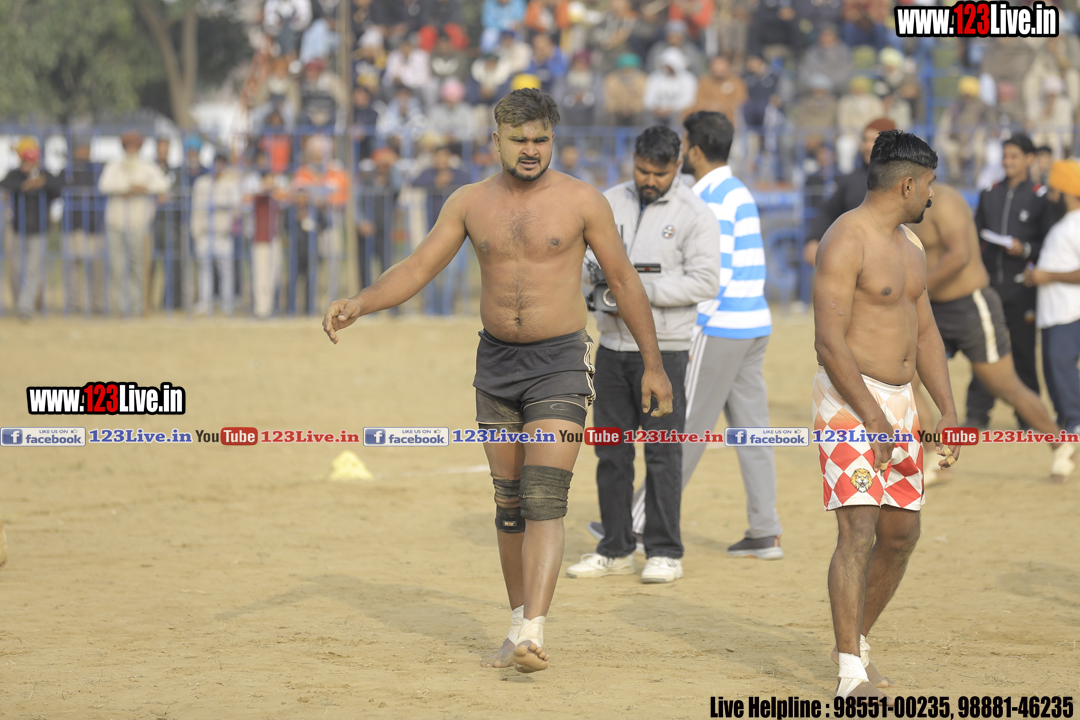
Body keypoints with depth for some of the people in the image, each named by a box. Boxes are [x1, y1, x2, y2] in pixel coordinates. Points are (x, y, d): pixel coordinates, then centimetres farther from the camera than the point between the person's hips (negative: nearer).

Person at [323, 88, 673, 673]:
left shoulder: (581, 201, -4)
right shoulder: (470, 203, 4)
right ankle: (518, 627, 21)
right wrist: (357, 305, -14)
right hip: (496, 362, 4)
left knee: (544, 499, -16)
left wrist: (653, 365, 4)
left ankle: (533, 635, -24)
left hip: (559, 363, -4)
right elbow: (417, 268, 3)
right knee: (509, 503, 10)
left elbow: (623, 280, 2)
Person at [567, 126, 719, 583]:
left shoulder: (694, 215, -5)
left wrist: (643, 289, -18)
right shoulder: (610, 203, 10)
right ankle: (615, 550, 15)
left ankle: (664, 552, 3)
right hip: (612, 344, 5)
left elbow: (705, 282, -11)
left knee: (662, 451, -3)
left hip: (663, 348, -5)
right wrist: (597, 271, -8)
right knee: (611, 450, 8)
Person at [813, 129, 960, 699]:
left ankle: (856, 641, 27)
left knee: (901, 533, 10)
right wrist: (873, 419, -23)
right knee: (858, 530, -15)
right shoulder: (846, 242, -14)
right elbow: (829, 342, -19)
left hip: (899, 401, 9)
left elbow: (925, 333, 21)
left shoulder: (908, 244, 15)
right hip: (848, 400, -9)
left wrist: (948, 412, 12)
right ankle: (851, 673, -17)